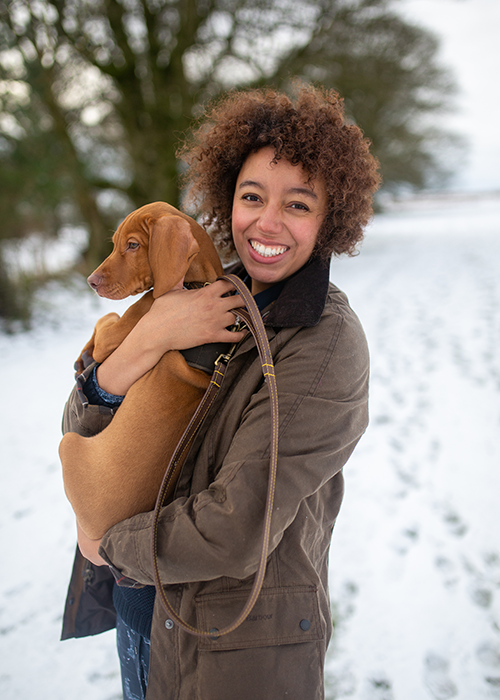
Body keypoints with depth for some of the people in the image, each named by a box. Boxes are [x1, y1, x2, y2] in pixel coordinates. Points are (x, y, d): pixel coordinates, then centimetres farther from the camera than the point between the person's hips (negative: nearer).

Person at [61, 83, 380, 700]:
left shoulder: (326, 345, -23)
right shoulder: (213, 296, -2)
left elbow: (234, 535, -28)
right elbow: (83, 432, -6)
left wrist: (109, 545, -12)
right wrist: (148, 339, -24)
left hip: (239, 643, -6)